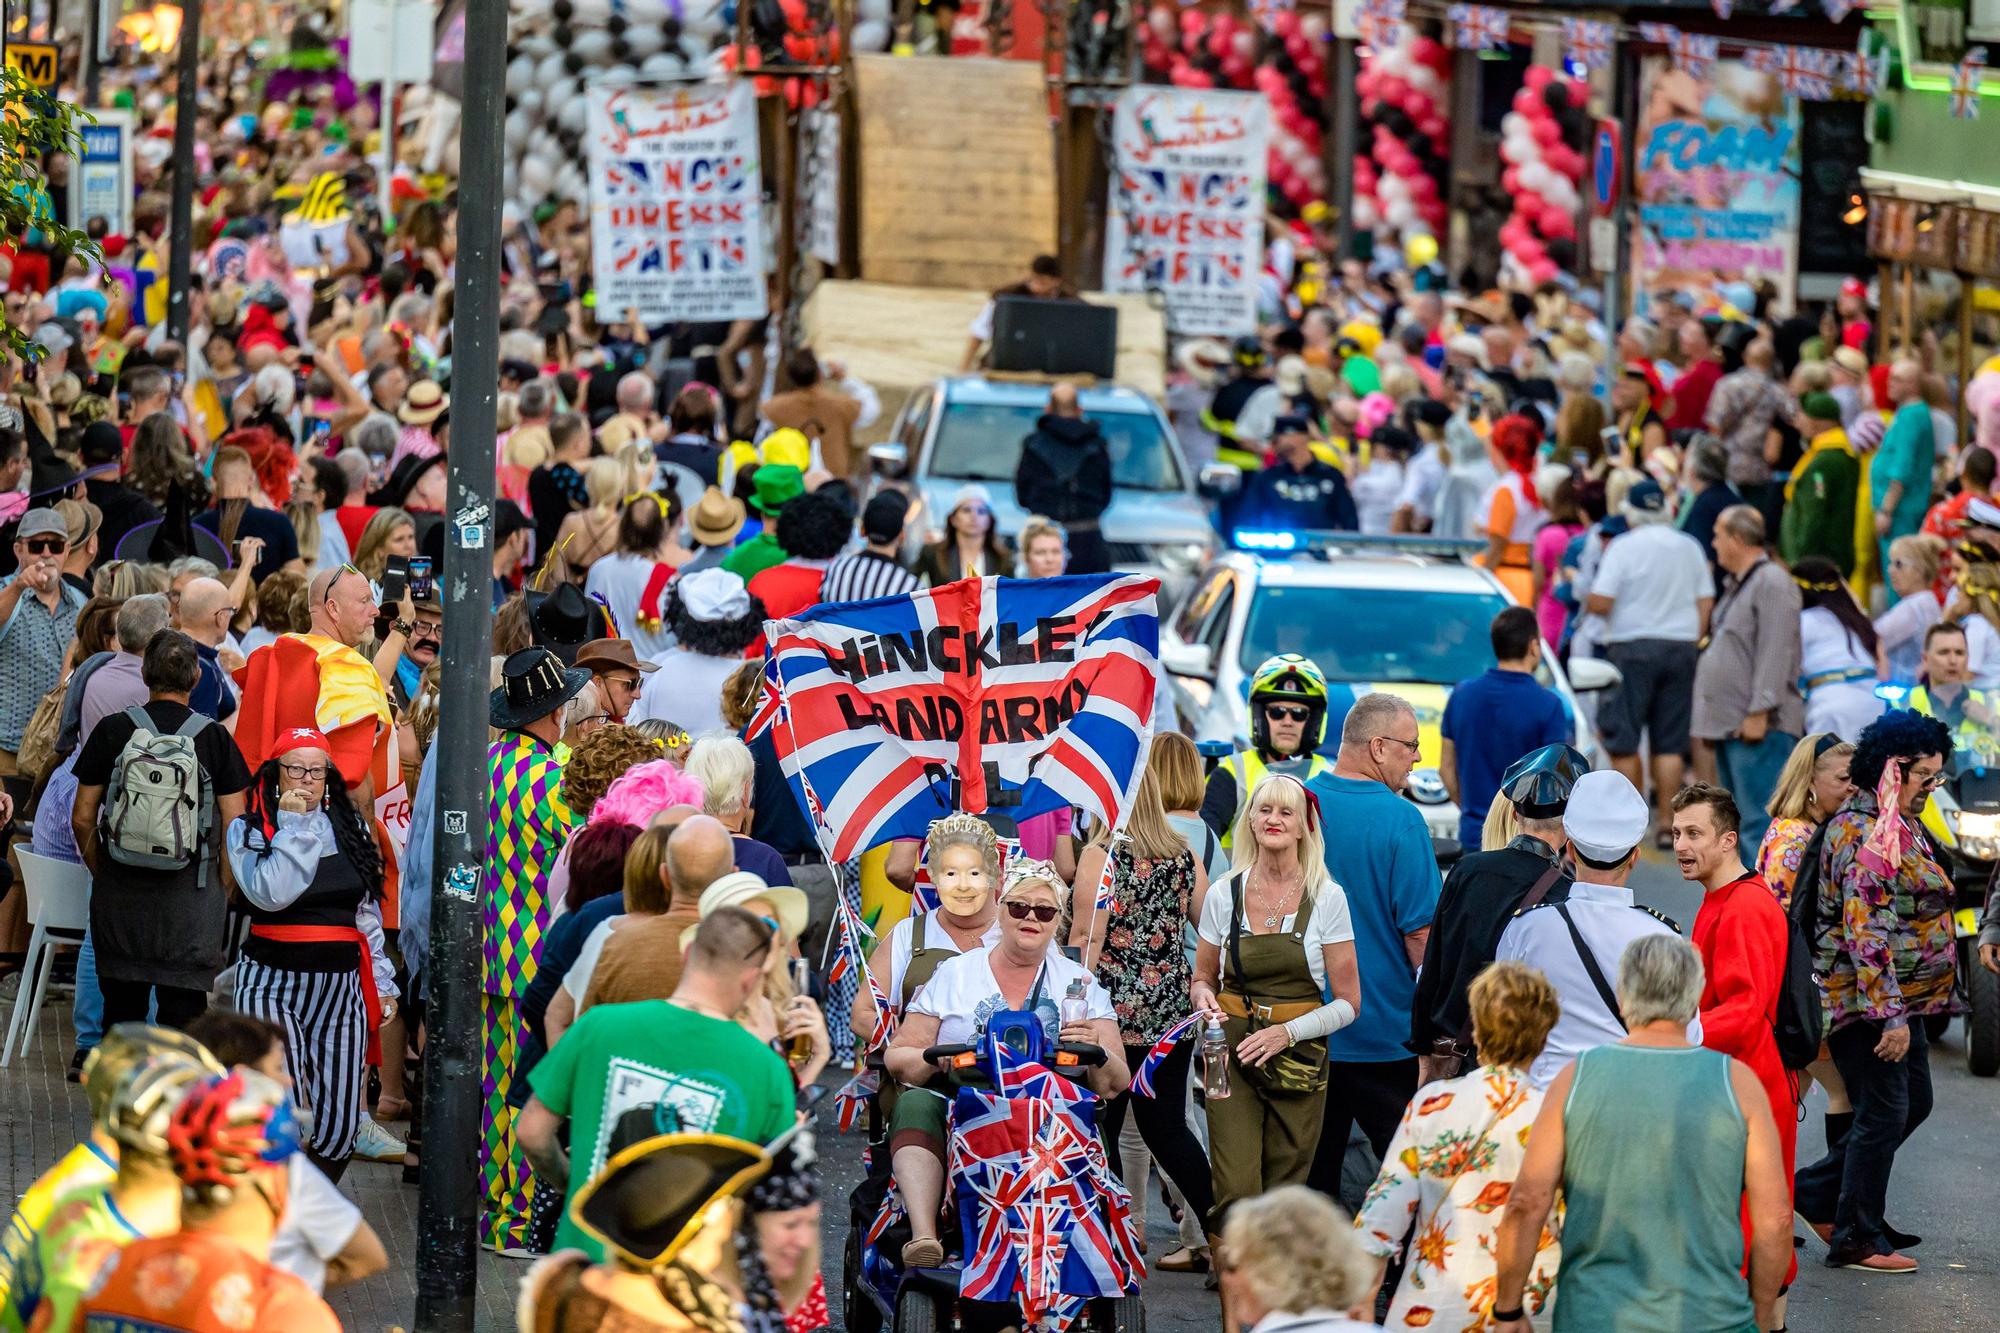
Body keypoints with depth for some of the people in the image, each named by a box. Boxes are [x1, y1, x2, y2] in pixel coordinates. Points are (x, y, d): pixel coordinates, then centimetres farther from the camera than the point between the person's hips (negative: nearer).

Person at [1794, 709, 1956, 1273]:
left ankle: (1817, 1190, 23)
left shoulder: (1898, 825, 13)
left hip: (1900, 998, 10)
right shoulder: (1866, 834, -20)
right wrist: (1891, 1015, -27)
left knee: (1914, 1103, 15)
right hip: (1867, 996, -10)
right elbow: (1865, 932, -25)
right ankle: (1857, 1239, 6)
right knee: (1884, 1111, -4)